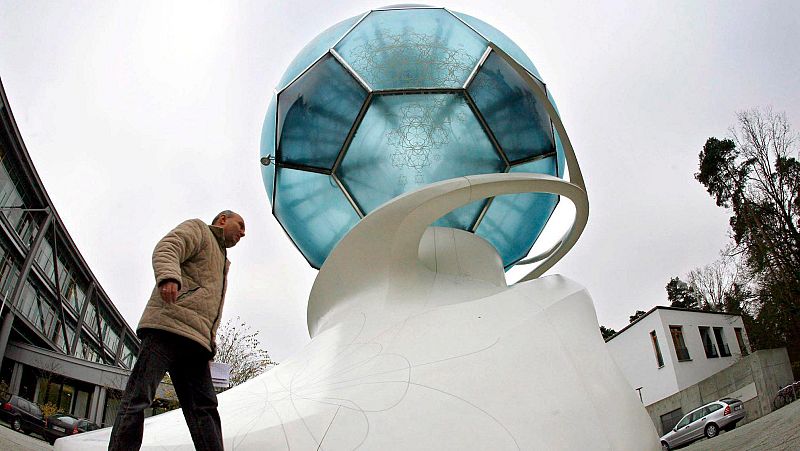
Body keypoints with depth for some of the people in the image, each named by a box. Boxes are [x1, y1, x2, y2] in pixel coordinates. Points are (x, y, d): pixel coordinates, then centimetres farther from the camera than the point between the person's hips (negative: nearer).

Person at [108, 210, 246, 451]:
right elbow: (166, 249, -8)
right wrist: (168, 277, -29)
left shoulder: (221, 261, 37)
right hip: (167, 324, -8)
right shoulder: (197, 228, 15)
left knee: (205, 408, -6)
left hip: (195, 340, 8)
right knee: (138, 397, -13)